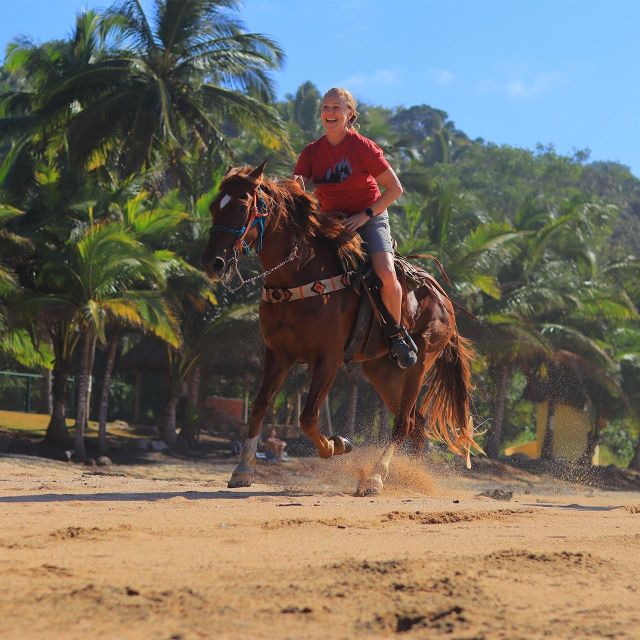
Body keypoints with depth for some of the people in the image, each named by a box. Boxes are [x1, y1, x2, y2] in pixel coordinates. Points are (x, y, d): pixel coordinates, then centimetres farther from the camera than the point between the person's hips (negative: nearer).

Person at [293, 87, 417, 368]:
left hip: (369, 220, -4)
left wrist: (366, 214, -16)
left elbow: (395, 189, -8)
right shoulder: (312, 152, 3)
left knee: (385, 273, -28)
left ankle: (397, 334, -6)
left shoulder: (363, 147, -9)